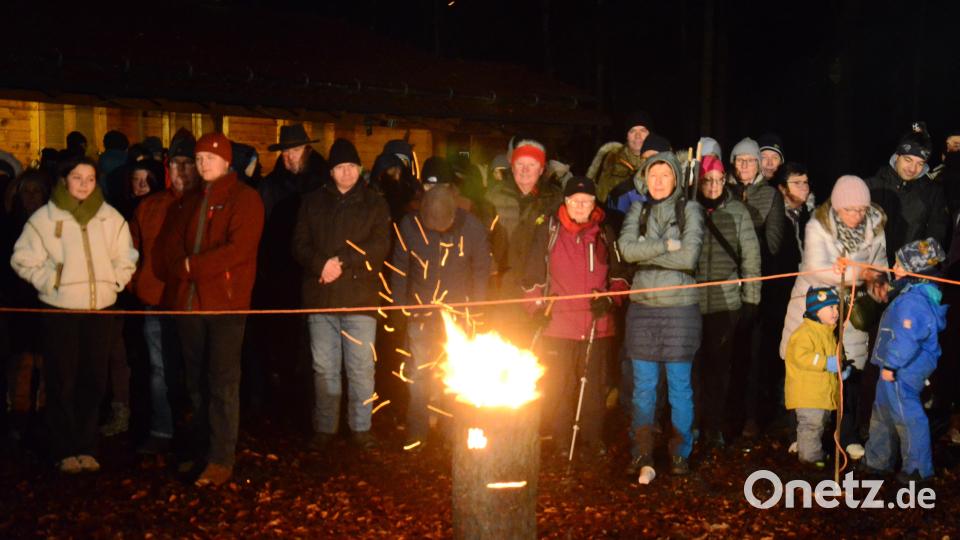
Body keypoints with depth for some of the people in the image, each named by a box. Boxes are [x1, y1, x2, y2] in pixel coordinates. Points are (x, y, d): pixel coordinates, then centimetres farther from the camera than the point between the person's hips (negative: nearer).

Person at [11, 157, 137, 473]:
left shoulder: (111, 217, 7)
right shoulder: (44, 217, 0)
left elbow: (125, 260, 12)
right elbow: (24, 259, 1)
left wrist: (113, 282, -1)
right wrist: (50, 282, -7)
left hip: (101, 309, 2)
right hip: (60, 310, -2)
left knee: (94, 379, 7)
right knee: (62, 381, 2)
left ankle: (86, 447, 19)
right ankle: (65, 450, 12)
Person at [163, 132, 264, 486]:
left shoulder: (244, 198, -2)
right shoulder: (191, 201, 19)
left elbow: (238, 248, -15)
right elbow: (173, 244, 11)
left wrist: (193, 265, -12)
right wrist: (181, 269, -9)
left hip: (226, 301, -6)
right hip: (188, 301, 6)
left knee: (222, 382, -5)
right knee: (196, 381, 13)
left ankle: (221, 459, -1)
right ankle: (198, 448, 24)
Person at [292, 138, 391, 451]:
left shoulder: (375, 205, 7)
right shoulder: (313, 203, 13)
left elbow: (380, 247, -5)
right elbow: (300, 245, 6)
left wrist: (341, 261, -14)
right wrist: (321, 264, -13)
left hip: (360, 298, -2)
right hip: (320, 298, 2)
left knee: (361, 369, 0)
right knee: (324, 369, 7)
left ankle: (361, 428, 12)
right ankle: (325, 428, 18)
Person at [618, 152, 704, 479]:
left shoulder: (690, 210, 0)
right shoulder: (638, 211, 9)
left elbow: (689, 257, -13)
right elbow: (627, 248, -8)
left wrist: (647, 253, -9)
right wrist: (666, 245, -13)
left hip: (680, 307, -2)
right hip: (643, 306, 3)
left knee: (679, 384, 4)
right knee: (643, 385, 8)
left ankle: (680, 453, 17)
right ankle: (642, 453, 18)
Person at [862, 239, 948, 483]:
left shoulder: (911, 301, -25)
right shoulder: (924, 293, 8)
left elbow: (906, 339, -29)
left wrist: (890, 365, -19)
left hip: (902, 373, -11)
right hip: (898, 369, 11)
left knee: (907, 417, 2)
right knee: (883, 413, 21)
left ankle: (918, 468, 15)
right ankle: (877, 459, 35)